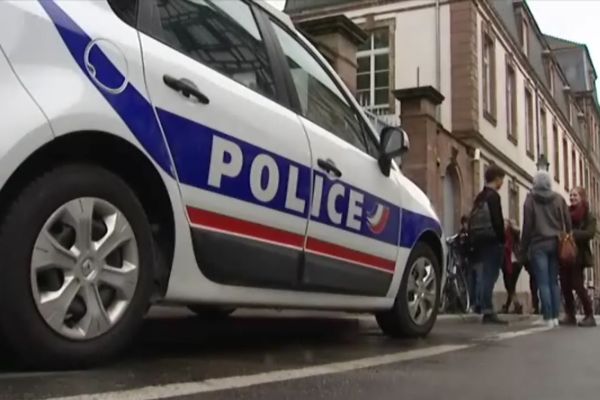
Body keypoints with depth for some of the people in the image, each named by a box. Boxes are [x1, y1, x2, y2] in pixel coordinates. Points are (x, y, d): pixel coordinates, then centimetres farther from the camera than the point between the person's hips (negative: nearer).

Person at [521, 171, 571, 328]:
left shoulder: (530, 200, -4)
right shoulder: (559, 199, 6)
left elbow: (527, 227, -6)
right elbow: (568, 223, 5)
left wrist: (524, 249, 0)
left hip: (538, 245, -3)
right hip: (555, 244, 3)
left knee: (543, 283, -2)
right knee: (554, 281, 10)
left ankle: (548, 318, -6)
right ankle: (555, 316, 8)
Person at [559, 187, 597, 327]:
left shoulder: (588, 215, -2)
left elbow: (590, 233, -15)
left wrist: (572, 234, -24)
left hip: (578, 254, -5)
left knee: (577, 285, -8)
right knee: (565, 285, 3)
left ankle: (590, 316, 1)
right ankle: (570, 315, 13)